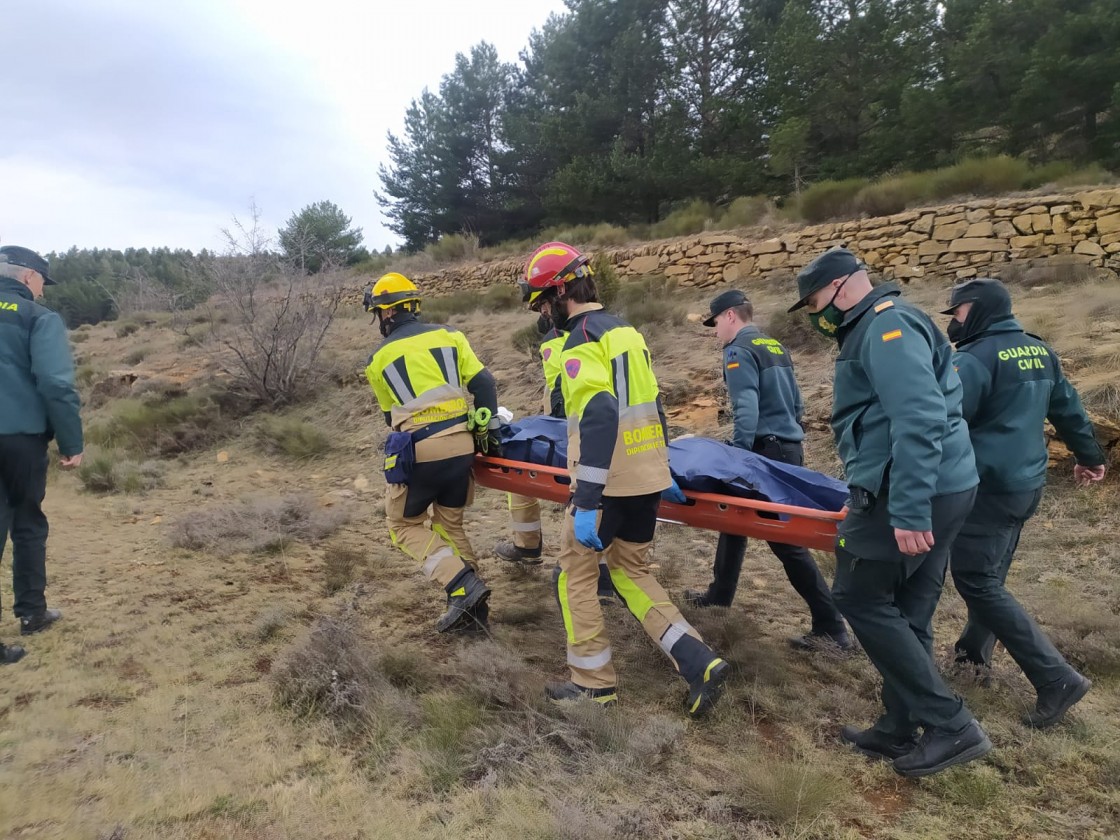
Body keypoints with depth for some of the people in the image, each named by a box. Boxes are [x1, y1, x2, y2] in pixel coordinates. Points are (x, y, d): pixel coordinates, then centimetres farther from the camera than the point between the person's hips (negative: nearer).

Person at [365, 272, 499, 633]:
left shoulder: (379, 358, 8)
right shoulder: (449, 335, 11)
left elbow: (391, 414, 15)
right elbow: (483, 382, 1)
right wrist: (489, 425, 3)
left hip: (417, 451, -3)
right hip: (461, 445, 4)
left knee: (405, 525, 16)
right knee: (450, 524, 20)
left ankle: (464, 585, -1)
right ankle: (472, 606, 19)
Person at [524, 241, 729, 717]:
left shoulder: (581, 340, -13)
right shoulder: (626, 331, 14)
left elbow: (599, 418, -25)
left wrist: (586, 501, -25)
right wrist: (664, 473, 25)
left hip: (611, 482, -8)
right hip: (648, 476, 8)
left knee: (576, 573, 10)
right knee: (632, 572, 19)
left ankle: (593, 681, 20)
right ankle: (700, 664, 12)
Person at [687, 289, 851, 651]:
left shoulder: (739, 350, -10)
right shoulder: (775, 347, 18)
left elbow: (746, 409, -22)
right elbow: (795, 402, 21)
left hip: (766, 450, -10)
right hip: (790, 447, 10)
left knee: (784, 538, -5)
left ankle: (831, 627, -2)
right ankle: (719, 593, 34)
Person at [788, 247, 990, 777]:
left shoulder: (886, 326, -13)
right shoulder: (877, 328, 20)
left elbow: (920, 422, -25)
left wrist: (909, 511, -27)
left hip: (907, 495, -10)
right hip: (942, 490, 10)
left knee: (860, 598, -1)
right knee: (906, 611, 14)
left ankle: (950, 725, 5)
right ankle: (899, 731, 24)